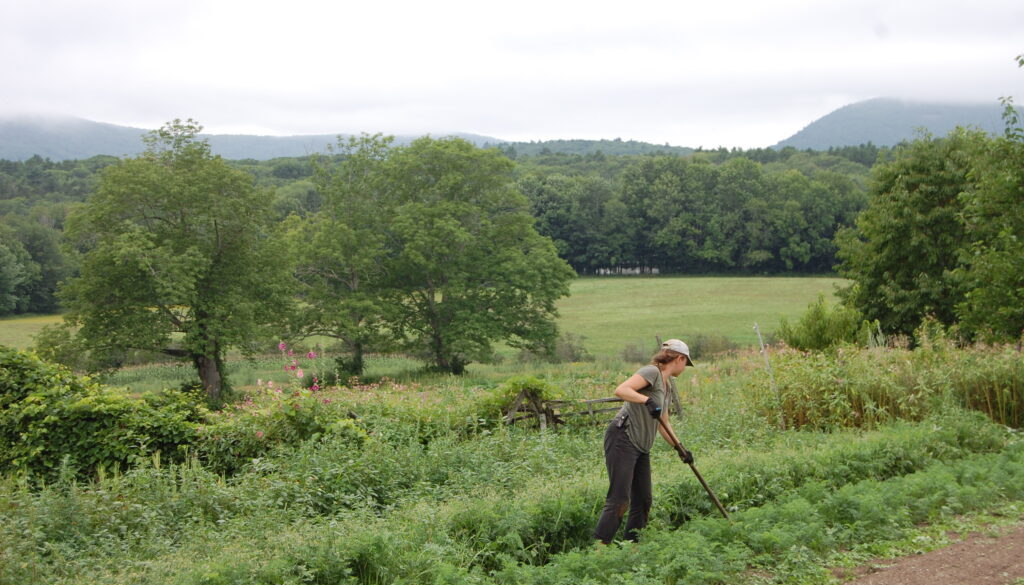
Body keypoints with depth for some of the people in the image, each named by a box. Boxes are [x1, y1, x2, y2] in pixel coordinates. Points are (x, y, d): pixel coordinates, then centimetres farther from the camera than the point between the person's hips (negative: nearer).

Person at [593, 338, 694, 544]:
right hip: (622, 439, -10)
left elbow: (663, 423, 26)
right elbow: (621, 390, -24)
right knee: (619, 500, -14)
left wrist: (679, 449, 22)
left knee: (643, 501, 8)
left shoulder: (667, 384, 20)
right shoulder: (651, 372, -9)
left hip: (641, 447, 10)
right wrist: (647, 400, -35)